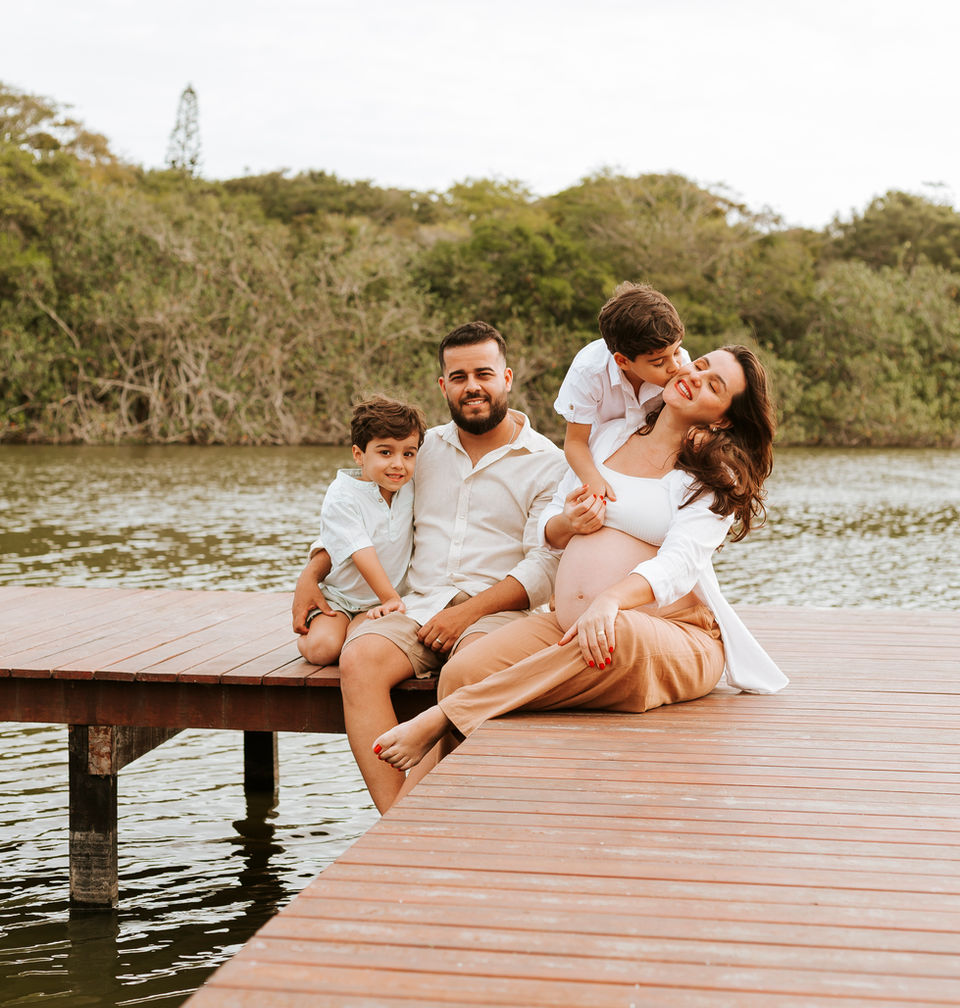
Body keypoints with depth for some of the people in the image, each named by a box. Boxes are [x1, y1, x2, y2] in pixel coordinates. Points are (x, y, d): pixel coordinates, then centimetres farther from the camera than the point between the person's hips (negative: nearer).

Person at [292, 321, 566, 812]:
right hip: (416, 604, 3)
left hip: (497, 610, -3)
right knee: (359, 659, -29)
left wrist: (468, 612, -15)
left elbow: (545, 567, -4)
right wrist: (310, 573, 13)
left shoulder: (547, 464, 6)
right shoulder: (426, 448, 19)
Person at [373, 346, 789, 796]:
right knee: (461, 673, -22)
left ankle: (440, 720, -35)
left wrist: (609, 600, -37)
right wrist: (567, 523, -4)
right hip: (567, 624, 5)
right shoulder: (609, 434, 17)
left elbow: (680, 561, -17)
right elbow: (546, 530, 22)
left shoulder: (715, 479, 1)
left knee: (618, 634, -41)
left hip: (674, 644, -5)